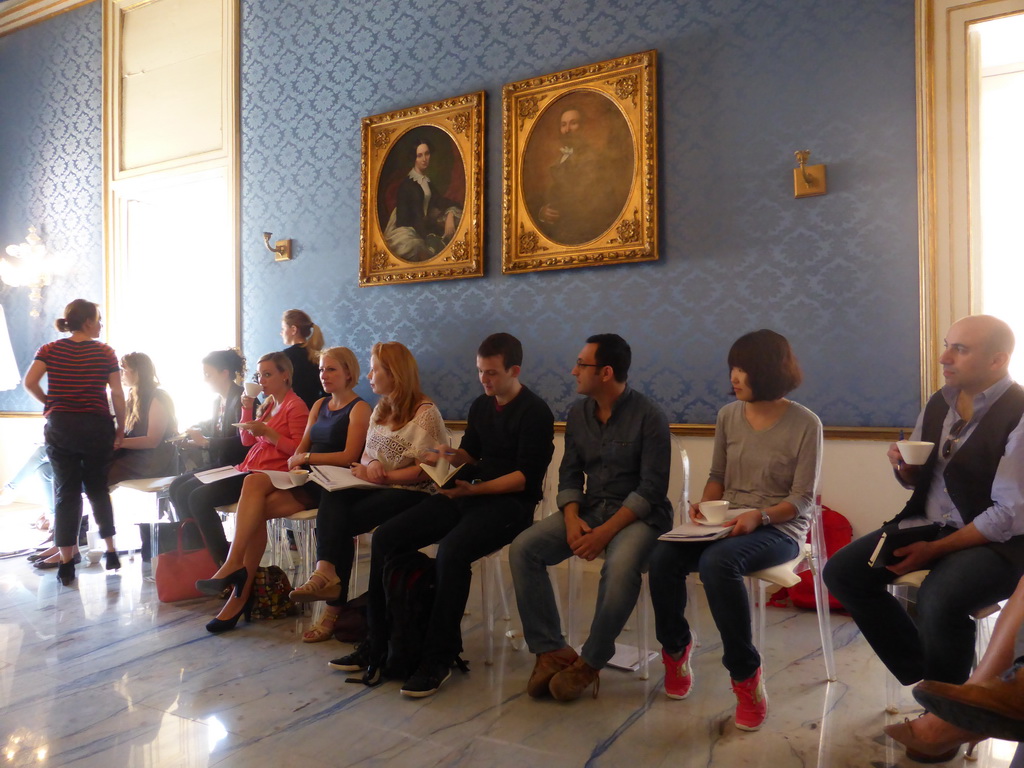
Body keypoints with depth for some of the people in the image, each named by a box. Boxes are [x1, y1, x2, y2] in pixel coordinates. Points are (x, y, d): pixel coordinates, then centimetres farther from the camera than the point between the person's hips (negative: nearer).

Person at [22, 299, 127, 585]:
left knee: (66, 492, 5)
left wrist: (49, 402, 8)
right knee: (98, 488, 15)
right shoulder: (105, 352, -1)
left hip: (59, 425, 1)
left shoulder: (50, 350, 4)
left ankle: (66, 563, 3)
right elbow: (117, 394, -6)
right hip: (96, 426, -1)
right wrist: (120, 429, 2)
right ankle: (110, 551, 17)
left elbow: (30, 382, -9)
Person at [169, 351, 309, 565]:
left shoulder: (295, 405, -6)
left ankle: (225, 560, -10)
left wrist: (266, 432, -18)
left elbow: (298, 449, -14)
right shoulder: (268, 404, 22)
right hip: (247, 468, 10)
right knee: (182, 490, 1)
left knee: (199, 497, -20)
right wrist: (247, 409, 10)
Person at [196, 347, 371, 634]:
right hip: (306, 481, 7)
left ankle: (234, 565, -20)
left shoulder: (359, 409, -2)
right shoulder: (320, 405, 22)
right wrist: (296, 461, -3)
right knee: (258, 510, -21)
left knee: (255, 482, -25)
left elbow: (349, 456, -13)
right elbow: (301, 446, 18)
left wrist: (307, 457, -10)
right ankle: (240, 594, -18)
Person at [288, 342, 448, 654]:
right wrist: (372, 464, -7)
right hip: (376, 487, 7)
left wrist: (383, 476, -18)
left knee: (336, 520, -25)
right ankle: (327, 571, -37)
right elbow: (367, 454, 17)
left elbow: (426, 470, -14)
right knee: (332, 499, -26)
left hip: (410, 493, -7)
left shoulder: (425, 412, -8)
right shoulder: (381, 410, 20)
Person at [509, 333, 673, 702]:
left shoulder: (648, 417, -11)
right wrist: (572, 519, -11)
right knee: (522, 548, -16)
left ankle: (590, 662, -14)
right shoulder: (578, 413, 7)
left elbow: (651, 489, -15)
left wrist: (606, 532, -23)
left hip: (638, 515, -5)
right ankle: (551, 651, -9)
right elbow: (570, 474, 9)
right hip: (589, 509, 6)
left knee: (621, 567, -37)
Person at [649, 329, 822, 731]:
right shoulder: (728, 415, 6)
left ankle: (746, 675, -18)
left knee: (717, 562, -37)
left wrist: (759, 516, -25)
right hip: (726, 524, 5)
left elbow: (803, 499, -9)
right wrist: (705, 505, -7)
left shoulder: (805, 424, -8)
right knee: (663, 556, -23)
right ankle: (675, 648, 4)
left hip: (779, 529, -5)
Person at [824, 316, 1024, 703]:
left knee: (938, 600, -35)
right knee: (842, 572, -8)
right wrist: (903, 464, -7)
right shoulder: (939, 402, 7)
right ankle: (926, 680, 4)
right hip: (928, 523, 7)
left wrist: (935, 549, -19)